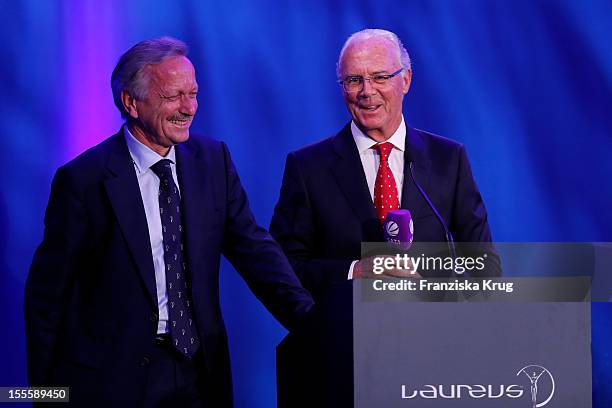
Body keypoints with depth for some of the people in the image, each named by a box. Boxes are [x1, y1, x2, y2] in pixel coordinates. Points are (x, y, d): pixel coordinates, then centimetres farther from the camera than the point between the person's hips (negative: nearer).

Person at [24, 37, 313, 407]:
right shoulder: (84, 180, -10)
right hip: (113, 375, -4)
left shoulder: (214, 160, 4)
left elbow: (254, 249, -1)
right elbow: (48, 292, -6)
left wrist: (310, 320, -16)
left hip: (199, 366, 4)